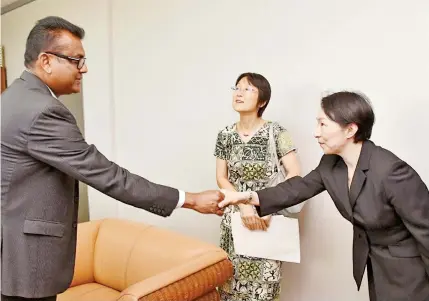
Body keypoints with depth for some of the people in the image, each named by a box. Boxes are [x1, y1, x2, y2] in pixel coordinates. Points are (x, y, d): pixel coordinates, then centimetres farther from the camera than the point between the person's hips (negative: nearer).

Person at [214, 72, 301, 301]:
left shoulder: (275, 132, -9)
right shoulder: (225, 135, 2)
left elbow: (295, 174, -12)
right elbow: (221, 178, 2)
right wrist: (243, 205, -13)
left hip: (267, 216, -3)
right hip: (234, 217, 3)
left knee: (263, 282, 3)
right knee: (232, 278, 9)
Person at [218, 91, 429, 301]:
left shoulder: (392, 172, -30)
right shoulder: (331, 163, -9)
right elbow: (301, 187, 2)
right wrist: (248, 197, -6)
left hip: (407, 269, -6)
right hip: (372, 260, 7)